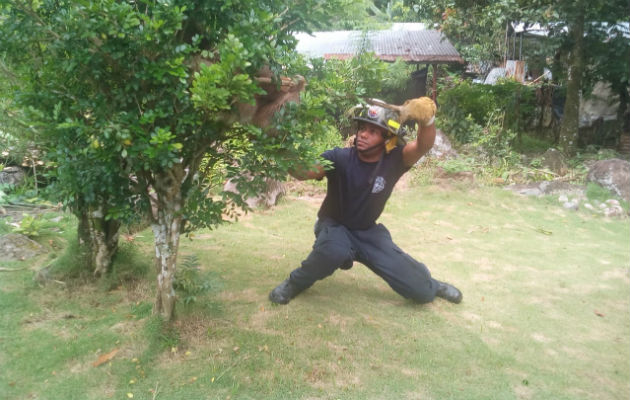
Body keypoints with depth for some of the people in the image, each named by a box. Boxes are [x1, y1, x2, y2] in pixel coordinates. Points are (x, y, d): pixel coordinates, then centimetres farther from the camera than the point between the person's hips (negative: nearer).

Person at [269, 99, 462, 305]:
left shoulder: (393, 160, -16)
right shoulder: (340, 157, -20)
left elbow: (423, 146, -33)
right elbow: (305, 171, -33)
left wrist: (427, 119, -53)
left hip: (368, 231, 2)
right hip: (334, 225, -2)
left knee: (421, 291, -3)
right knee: (334, 250, -41)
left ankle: (428, 284, 37)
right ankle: (296, 282, -11)